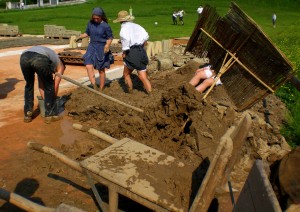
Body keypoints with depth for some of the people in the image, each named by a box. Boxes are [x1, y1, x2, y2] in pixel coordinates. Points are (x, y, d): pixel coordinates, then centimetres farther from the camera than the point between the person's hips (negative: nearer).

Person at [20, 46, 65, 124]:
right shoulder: (60, 65, 32)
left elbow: (40, 84, 43)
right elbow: (55, 86, 30)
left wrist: (45, 99, 45)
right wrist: (53, 99, 45)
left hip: (24, 57, 5)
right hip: (40, 59, -5)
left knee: (29, 85, 28)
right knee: (49, 86, 18)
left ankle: (27, 115, 31)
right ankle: (50, 115, 24)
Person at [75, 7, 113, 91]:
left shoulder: (106, 26, -11)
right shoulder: (90, 23, 3)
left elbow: (110, 38, -4)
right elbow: (87, 33, 16)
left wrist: (107, 45, -22)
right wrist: (79, 37, -1)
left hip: (101, 49, -4)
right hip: (92, 47, 4)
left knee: (101, 70, 6)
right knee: (88, 66, -15)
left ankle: (101, 89, 18)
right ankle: (94, 86, -14)